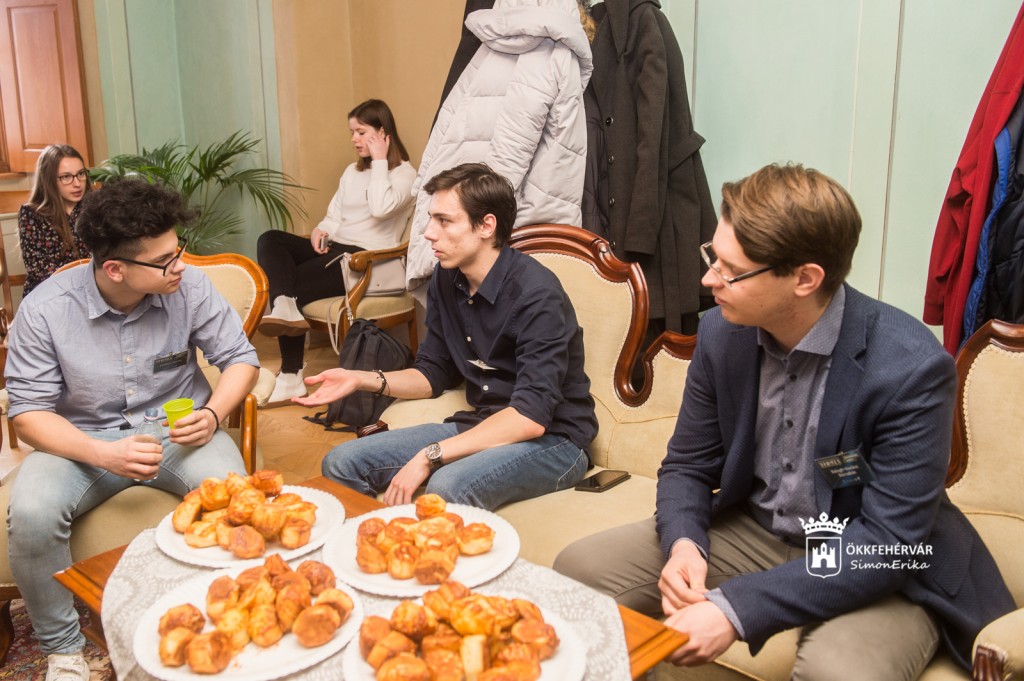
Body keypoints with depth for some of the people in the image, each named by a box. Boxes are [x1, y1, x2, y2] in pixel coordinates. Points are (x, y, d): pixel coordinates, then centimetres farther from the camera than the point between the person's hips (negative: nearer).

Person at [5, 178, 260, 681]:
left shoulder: (189, 287, -11)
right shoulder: (45, 309, -13)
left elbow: (241, 358, 0)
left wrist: (212, 415, -21)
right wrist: (103, 454, -27)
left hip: (177, 431, 0)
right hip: (83, 438, 0)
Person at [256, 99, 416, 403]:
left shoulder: (404, 173, -2)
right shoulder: (352, 171, 23)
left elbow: (380, 209, -22)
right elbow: (335, 215, 20)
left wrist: (379, 162, -12)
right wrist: (320, 230, -4)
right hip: (336, 248, 8)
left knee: (295, 284, -22)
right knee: (270, 240, -16)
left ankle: (291, 377, -17)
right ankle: (283, 306, -41)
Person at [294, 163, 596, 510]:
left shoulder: (536, 294, -21)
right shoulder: (446, 279, 3)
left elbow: (531, 416, -27)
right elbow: (434, 373, 13)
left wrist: (429, 457, -28)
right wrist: (363, 379, -4)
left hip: (552, 439, -7)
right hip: (483, 426, 7)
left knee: (446, 488, -37)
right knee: (340, 464, -4)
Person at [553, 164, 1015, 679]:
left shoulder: (911, 367, -25)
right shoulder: (722, 332, -9)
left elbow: (887, 543, -25)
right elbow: (687, 466, 3)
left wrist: (735, 608, -32)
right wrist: (683, 544, -20)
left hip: (876, 564, -4)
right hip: (755, 531, 5)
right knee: (579, 569, -10)